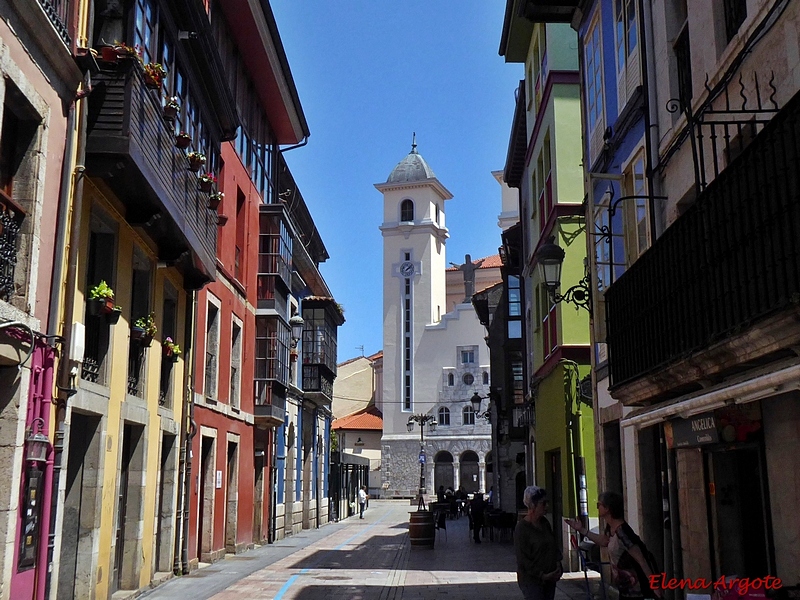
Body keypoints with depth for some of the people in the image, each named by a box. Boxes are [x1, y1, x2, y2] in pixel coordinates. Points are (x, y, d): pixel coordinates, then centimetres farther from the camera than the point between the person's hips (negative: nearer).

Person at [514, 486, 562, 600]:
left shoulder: (545, 523, 8)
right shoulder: (522, 528, -14)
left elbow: (554, 545, 18)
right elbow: (522, 559, -15)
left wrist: (558, 566, 3)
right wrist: (542, 575, -15)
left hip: (549, 578, 7)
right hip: (531, 580, -7)